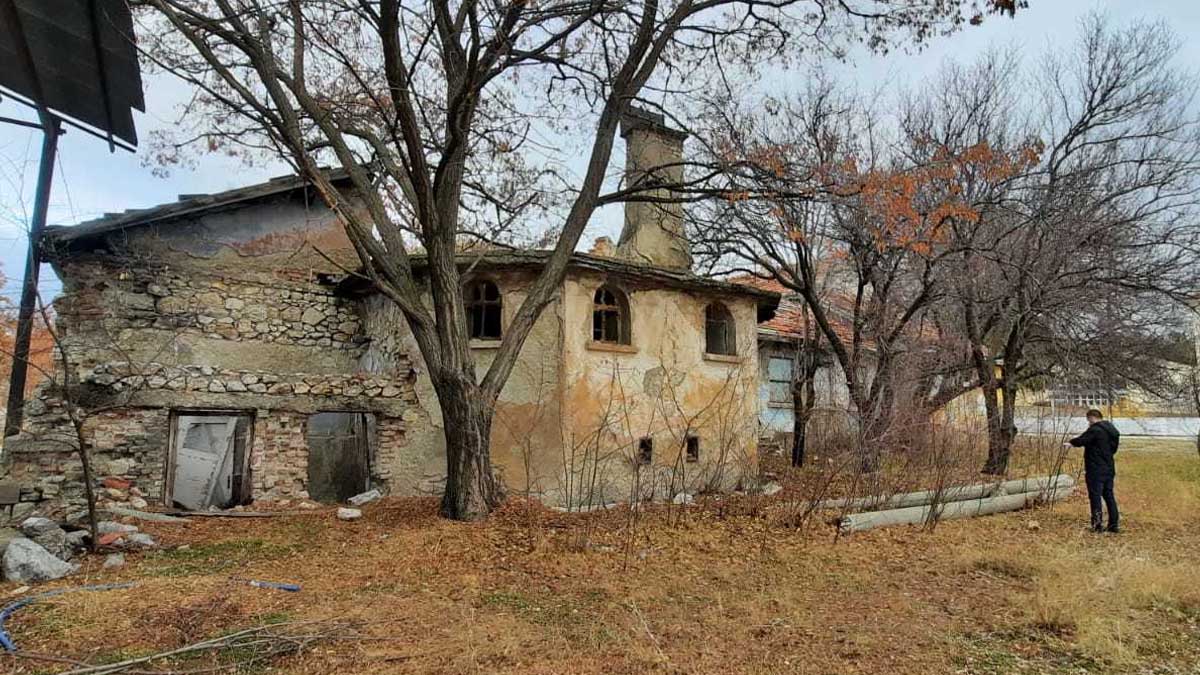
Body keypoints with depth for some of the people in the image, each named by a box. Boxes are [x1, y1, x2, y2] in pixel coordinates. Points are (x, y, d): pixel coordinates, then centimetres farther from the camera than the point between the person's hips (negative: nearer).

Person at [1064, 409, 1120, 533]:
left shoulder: (1095, 430, -16)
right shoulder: (1112, 430, 12)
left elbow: (1081, 440, -18)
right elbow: (1113, 448, 19)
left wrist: (1070, 443, 2)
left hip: (1096, 470, -8)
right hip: (1109, 468, 8)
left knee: (1095, 496, -2)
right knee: (1109, 496, 13)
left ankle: (1098, 524, 0)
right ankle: (1114, 524, 15)